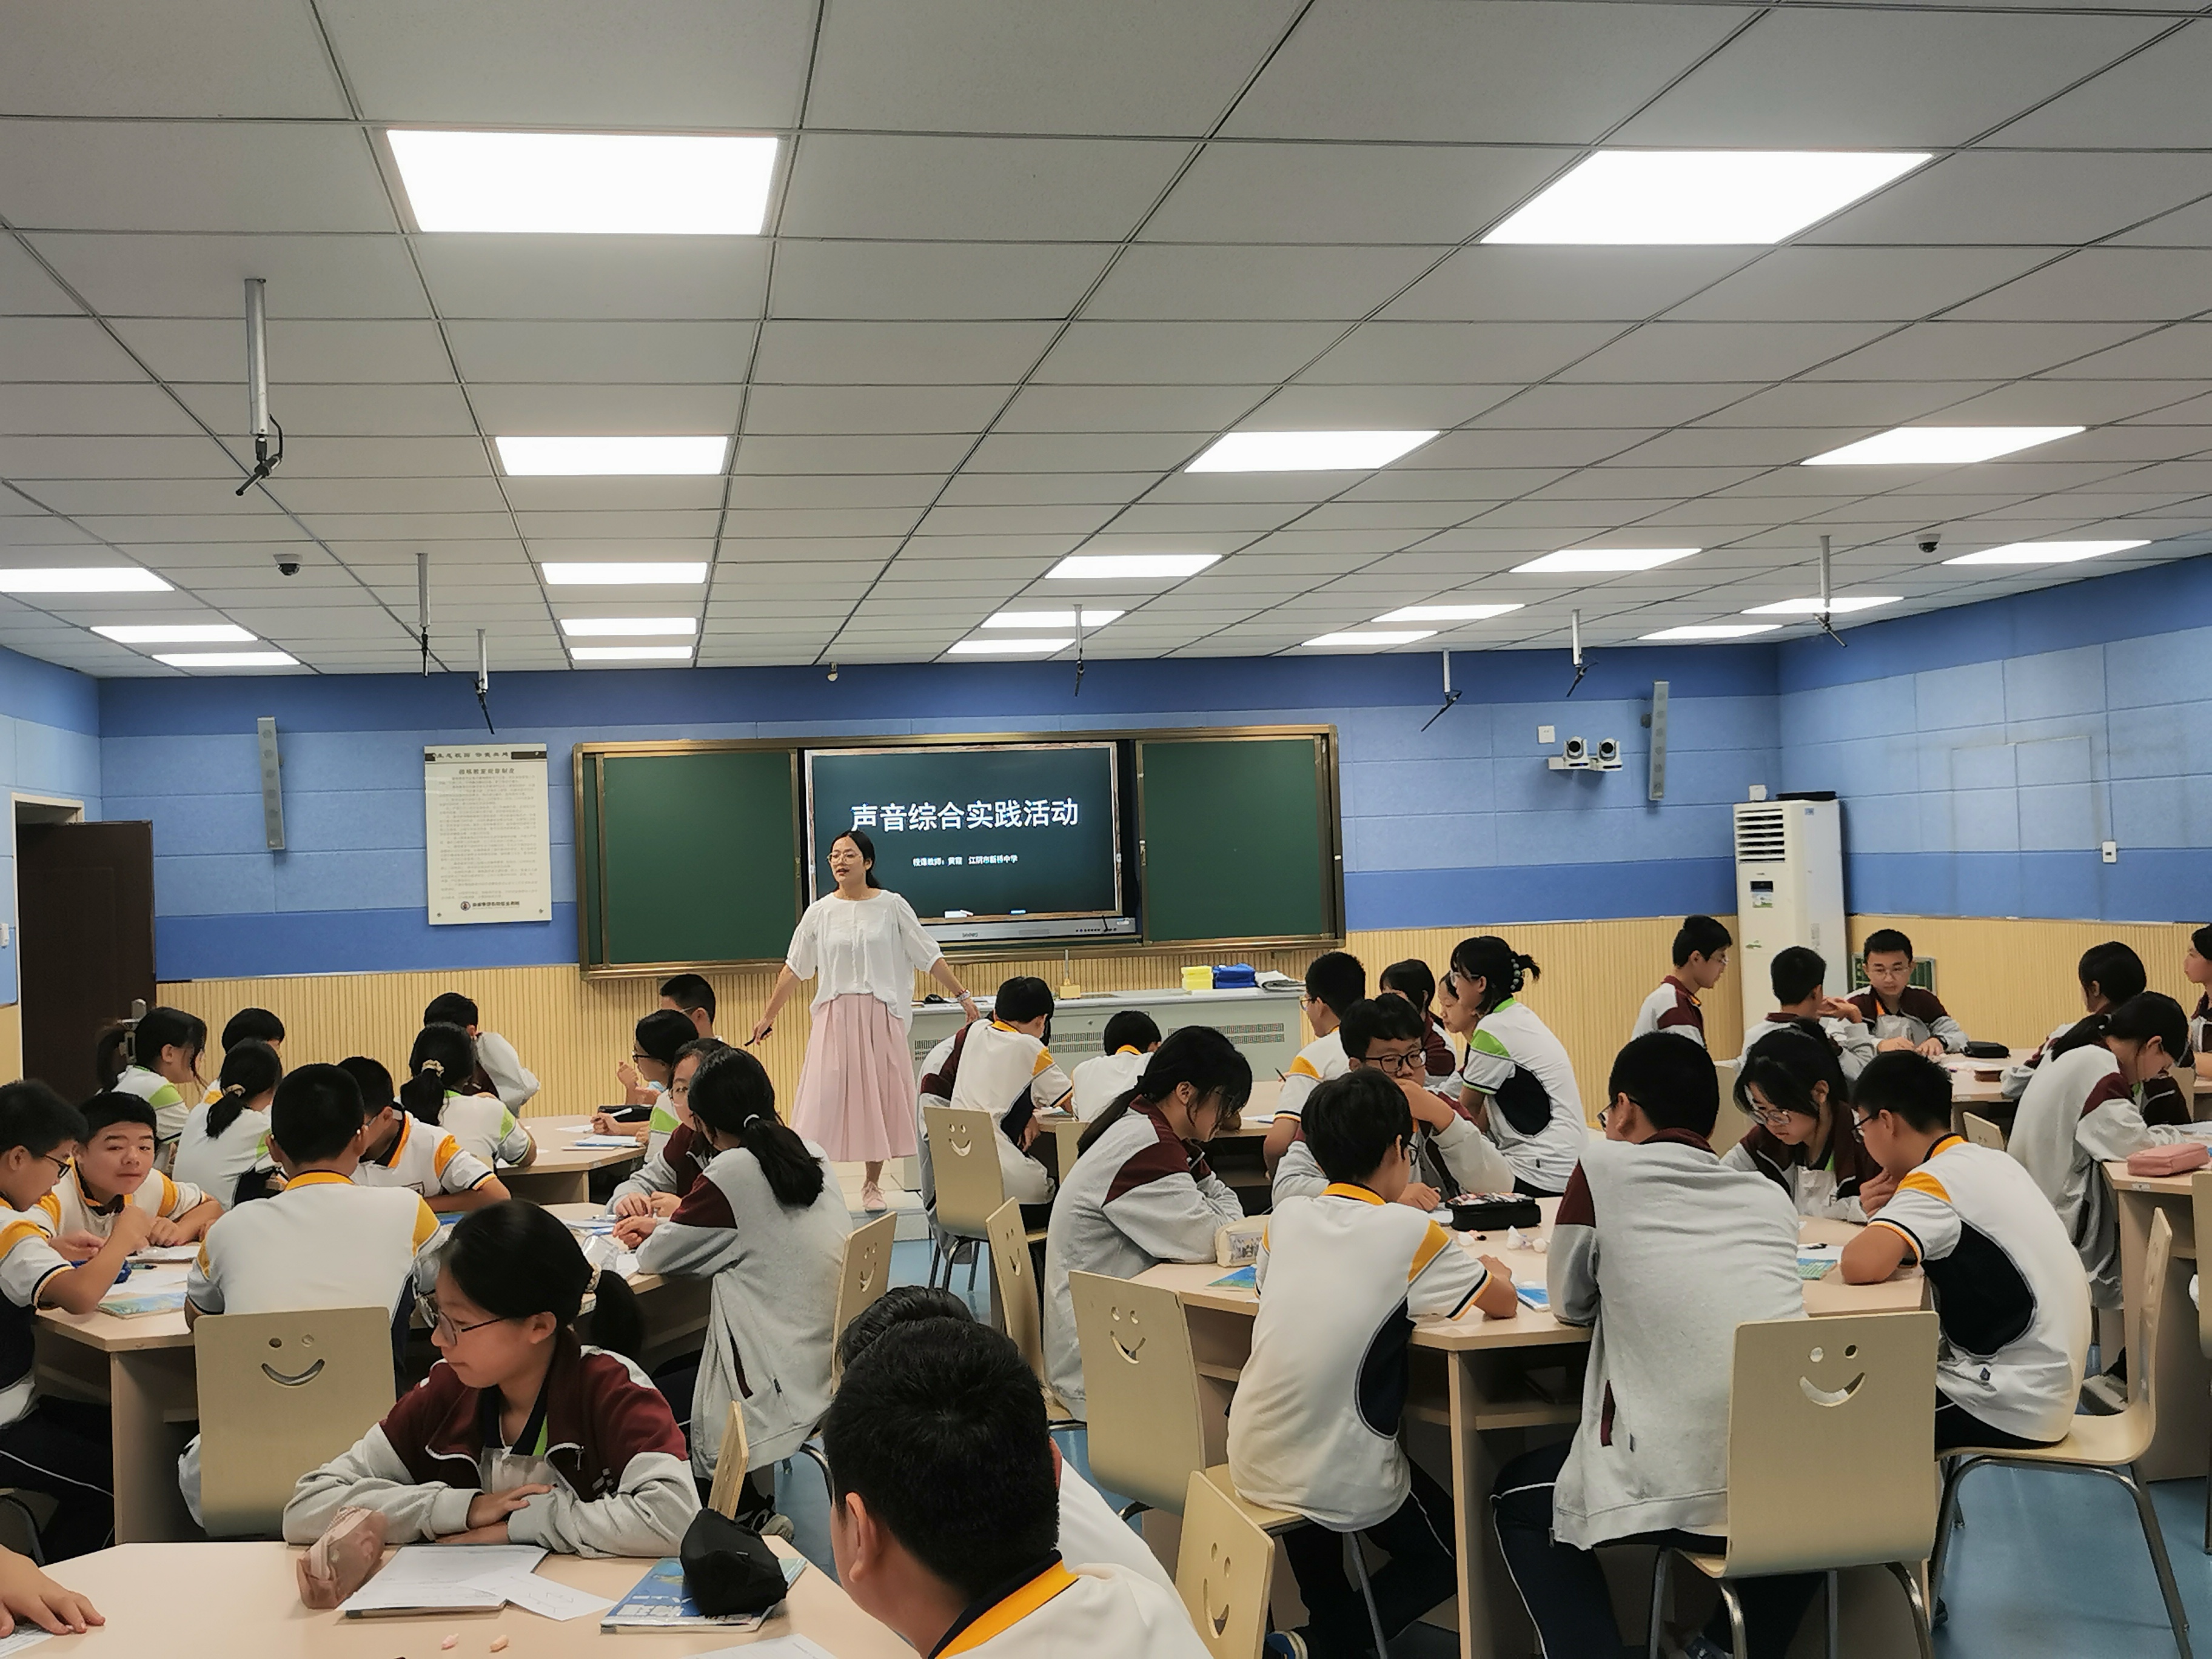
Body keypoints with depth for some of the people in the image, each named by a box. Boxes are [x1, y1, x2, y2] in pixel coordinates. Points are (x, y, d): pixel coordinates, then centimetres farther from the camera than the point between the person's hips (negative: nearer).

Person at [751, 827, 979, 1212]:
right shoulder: (820, 912, 3)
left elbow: (929, 956, 3)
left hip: (881, 1017, 0)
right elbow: (794, 968, 9)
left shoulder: (891, 906, 0)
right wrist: (768, 1017, 10)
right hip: (836, 1017, 0)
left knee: (880, 1098, 3)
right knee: (825, 1096, -5)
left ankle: (872, 1185, 14)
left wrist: (963, 996, 1)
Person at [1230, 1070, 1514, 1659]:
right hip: (1340, 1487, -5)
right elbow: (1503, 1302, -4)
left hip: (1252, 1465, 5)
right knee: (1451, 1553, 19)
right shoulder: (1409, 1231, -14)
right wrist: (1487, 1271, 18)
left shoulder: (1286, 1218, 0)